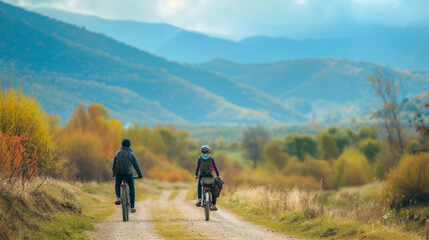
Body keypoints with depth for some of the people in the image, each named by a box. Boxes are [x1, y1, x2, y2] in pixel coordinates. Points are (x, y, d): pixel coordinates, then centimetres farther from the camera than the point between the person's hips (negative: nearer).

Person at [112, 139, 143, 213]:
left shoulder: (117, 153, 8)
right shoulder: (131, 154, 0)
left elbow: (113, 165, 13)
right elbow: (136, 166, 3)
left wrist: (114, 174, 27)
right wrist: (140, 175, 15)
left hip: (118, 173, 2)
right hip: (128, 173, -2)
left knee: (117, 186, 28)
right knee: (132, 189, 16)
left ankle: (118, 198, -1)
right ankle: (132, 207, 11)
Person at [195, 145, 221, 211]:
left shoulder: (200, 158, 2)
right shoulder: (211, 158, 0)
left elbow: (197, 167, 3)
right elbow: (214, 167, -1)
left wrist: (196, 175, 13)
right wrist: (218, 175, 5)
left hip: (201, 175, 1)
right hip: (210, 175, -1)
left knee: (199, 186, 25)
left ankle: (199, 199, 2)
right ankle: (213, 204, -1)